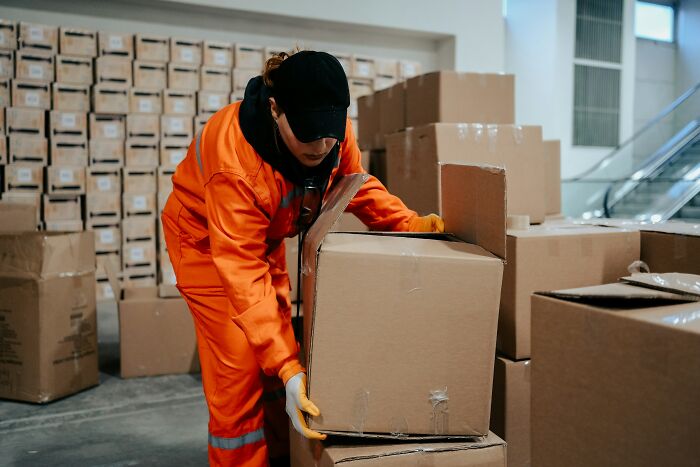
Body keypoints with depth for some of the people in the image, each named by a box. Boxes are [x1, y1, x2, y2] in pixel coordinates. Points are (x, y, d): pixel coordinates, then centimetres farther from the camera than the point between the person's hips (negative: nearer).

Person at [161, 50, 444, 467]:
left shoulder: (334, 129, -23)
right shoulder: (235, 163, -40)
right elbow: (244, 274, -40)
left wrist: (410, 223, -20)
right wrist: (288, 368, -44)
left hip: (265, 235, 6)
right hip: (207, 239, -5)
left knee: (280, 341, 9)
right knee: (239, 366, -10)